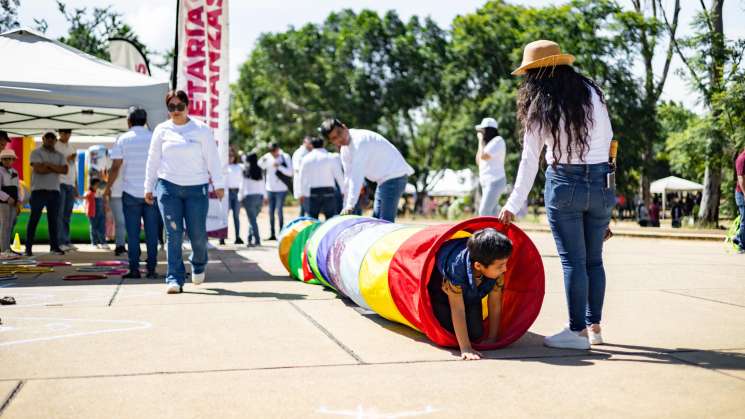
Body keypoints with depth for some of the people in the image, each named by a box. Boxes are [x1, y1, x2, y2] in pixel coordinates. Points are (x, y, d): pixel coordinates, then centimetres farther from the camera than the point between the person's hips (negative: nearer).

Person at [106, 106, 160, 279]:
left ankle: (134, 269, 2)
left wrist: (108, 187, 8)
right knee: (152, 232, 4)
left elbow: (115, 167, -4)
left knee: (132, 233, 3)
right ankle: (151, 269, 4)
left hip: (130, 193, -1)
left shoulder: (123, 139, -1)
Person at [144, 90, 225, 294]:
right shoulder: (162, 130, 8)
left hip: (197, 188, -1)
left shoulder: (201, 129, 4)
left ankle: (199, 264, 32)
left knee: (198, 234, 1)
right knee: (173, 235, -4)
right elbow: (153, 160, 12)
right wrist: (148, 187, 12)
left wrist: (218, 184, -3)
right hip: (168, 187, 1)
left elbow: (212, 158, 3)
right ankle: (174, 279, 0)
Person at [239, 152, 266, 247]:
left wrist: (241, 196, 9)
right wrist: (264, 197, 21)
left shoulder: (246, 171, -6)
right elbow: (263, 186, 12)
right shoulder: (260, 171, 7)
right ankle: (250, 239, 17)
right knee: (252, 219, 15)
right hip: (259, 196, 4)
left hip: (249, 197, -4)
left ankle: (257, 240, -7)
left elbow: (243, 186, -2)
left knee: (252, 220, -2)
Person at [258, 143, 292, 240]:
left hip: (281, 189, -4)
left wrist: (279, 166, -21)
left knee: (279, 211, -6)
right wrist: (262, 160, -13)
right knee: (271, 212, 7)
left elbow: (290, 172, -11)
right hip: (270, 188, 4)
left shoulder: (285, 157, -6)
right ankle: (272, 234, 15)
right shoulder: (267, 157, 5)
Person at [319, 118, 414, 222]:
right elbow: (348, 176, 10)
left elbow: (357, 175, -30)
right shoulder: (345, 150, 6)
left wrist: (350, 205, -34)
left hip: (394, 176, -10)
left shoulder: (360, 140, -24)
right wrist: (346, 206, 8)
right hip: (383, 179, 10)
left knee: (385, 221, -15)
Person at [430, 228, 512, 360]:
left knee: (476, 334, -6)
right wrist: (465, 348, -41)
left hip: (471, 295, 4)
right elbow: (457, 309, -40)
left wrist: (492, 339, -18)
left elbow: (495, 304, -22)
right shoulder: (456, 266, -44)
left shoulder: (496, 269, -32)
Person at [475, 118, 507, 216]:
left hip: (494, 182, -10)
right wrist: (481, 142, 14)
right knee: (491, 214, 7)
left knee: (484, 213, -17)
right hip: (487, 183, 10)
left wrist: (481, 141, -5)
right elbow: (478, 162, 18)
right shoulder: (489, 142, 20)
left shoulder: (498, 141, -9)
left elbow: (483, 156, -19)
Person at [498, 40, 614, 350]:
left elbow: (530, 161, -3)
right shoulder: (593, 93, 6)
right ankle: (594, 326, 19)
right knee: (594, 259, 12)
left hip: (564, 184, -4)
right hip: (601, 183, 4)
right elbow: (608, 136, 8)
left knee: (573, 260, 0)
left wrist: (513, 205, 2)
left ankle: (578, 330, 2)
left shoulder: (540, 107, -3)